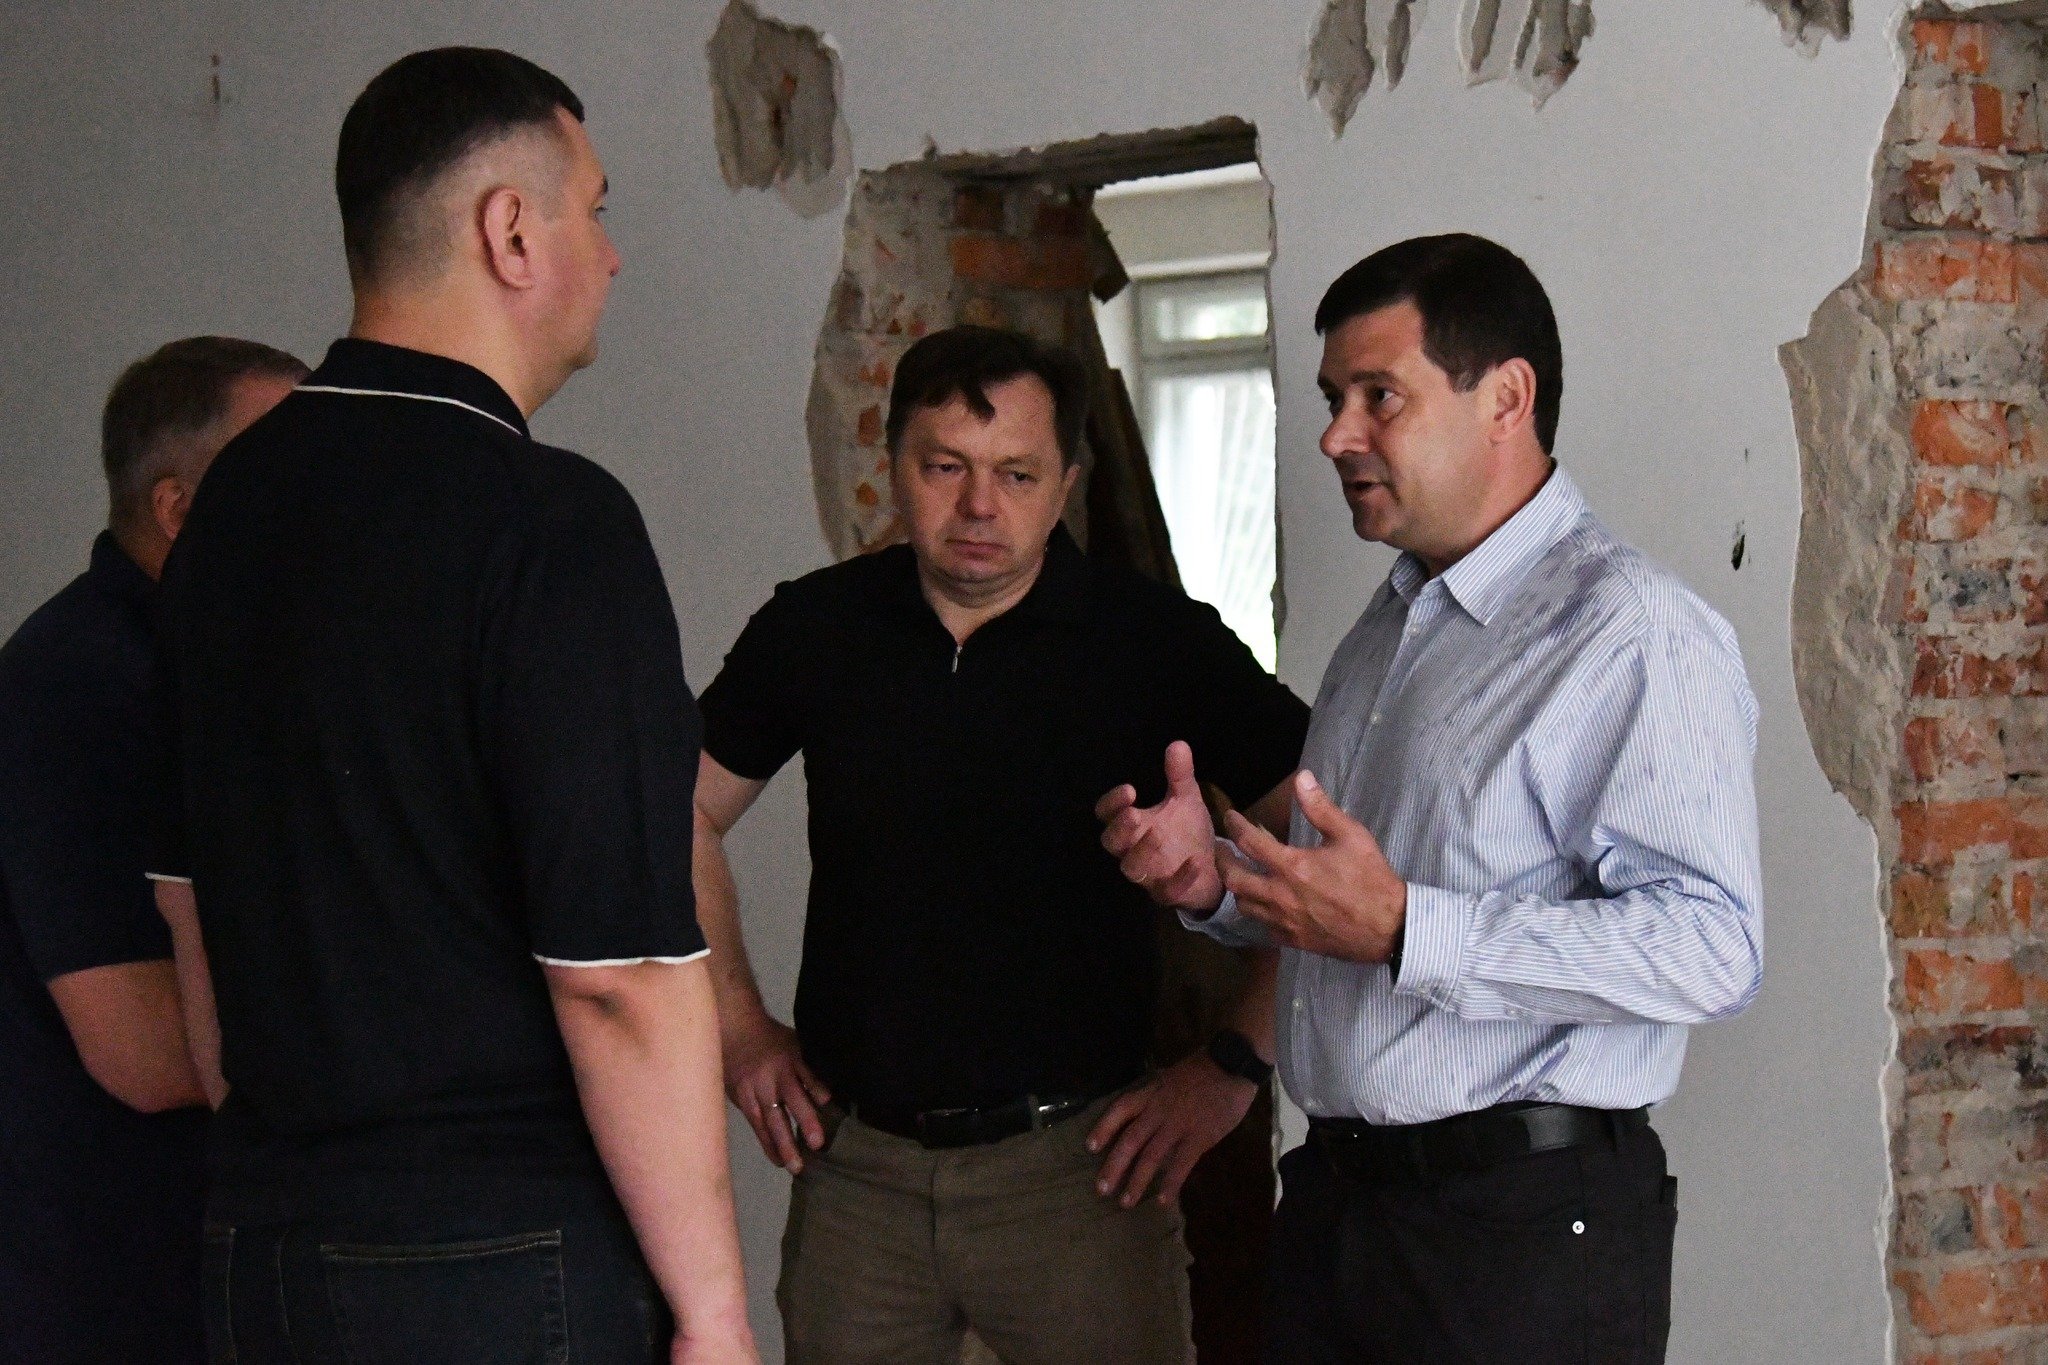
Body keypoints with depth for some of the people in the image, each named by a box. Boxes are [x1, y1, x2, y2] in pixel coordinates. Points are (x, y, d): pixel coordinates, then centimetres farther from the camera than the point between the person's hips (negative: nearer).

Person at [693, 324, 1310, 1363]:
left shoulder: (1156, 642, -5)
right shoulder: (813, 629, 3)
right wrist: (739, 1029, 10)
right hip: (852, 1156, 3)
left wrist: (1238, 1065, -6)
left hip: (1075, 1161, -2)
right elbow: (685, 813, 17)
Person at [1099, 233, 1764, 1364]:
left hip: (1524, 1229, -8)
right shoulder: (1389, 626, 17)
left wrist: (1401, 930, -27)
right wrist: (1219, 883, 6)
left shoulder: (1636, 635, -14)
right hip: (1334, 1204, 8)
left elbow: (1708, 949, -24)